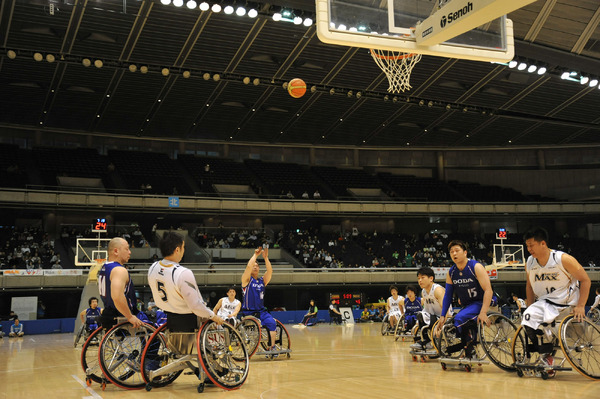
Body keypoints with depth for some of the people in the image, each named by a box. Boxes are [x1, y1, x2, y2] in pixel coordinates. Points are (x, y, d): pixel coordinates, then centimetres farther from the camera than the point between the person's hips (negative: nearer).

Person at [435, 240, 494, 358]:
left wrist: (483, 312, -34)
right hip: (467, 306, 7)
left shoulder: (476, 267, -16)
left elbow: (488, 290, -23)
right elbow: (448, 295, 9)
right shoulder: (451, 273, 2)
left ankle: (470, 352, -18)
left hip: (481, 303, -7)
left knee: (459, 319, -29)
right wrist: (442, 316, 1)